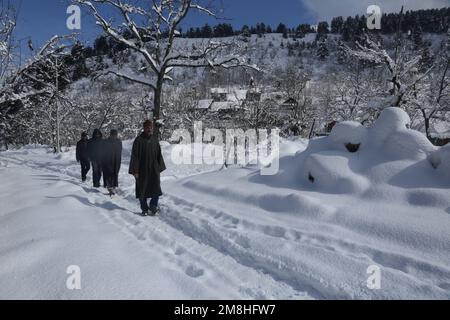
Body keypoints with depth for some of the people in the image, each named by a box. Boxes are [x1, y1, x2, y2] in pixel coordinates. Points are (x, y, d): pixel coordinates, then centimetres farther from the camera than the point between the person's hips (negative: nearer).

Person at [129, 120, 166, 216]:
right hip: (142, 170, -3)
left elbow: (159, 154, 11)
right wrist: (135, 171, -11)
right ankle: (144, 209, 21)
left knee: (156, 189, -5)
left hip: (154, 169, 3)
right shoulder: (138, 140, -6)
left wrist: (160, 168, 8)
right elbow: (134, 156, -7)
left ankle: (153, 206, 15)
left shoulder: (155, 139, 6)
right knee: (142, 190, 6)